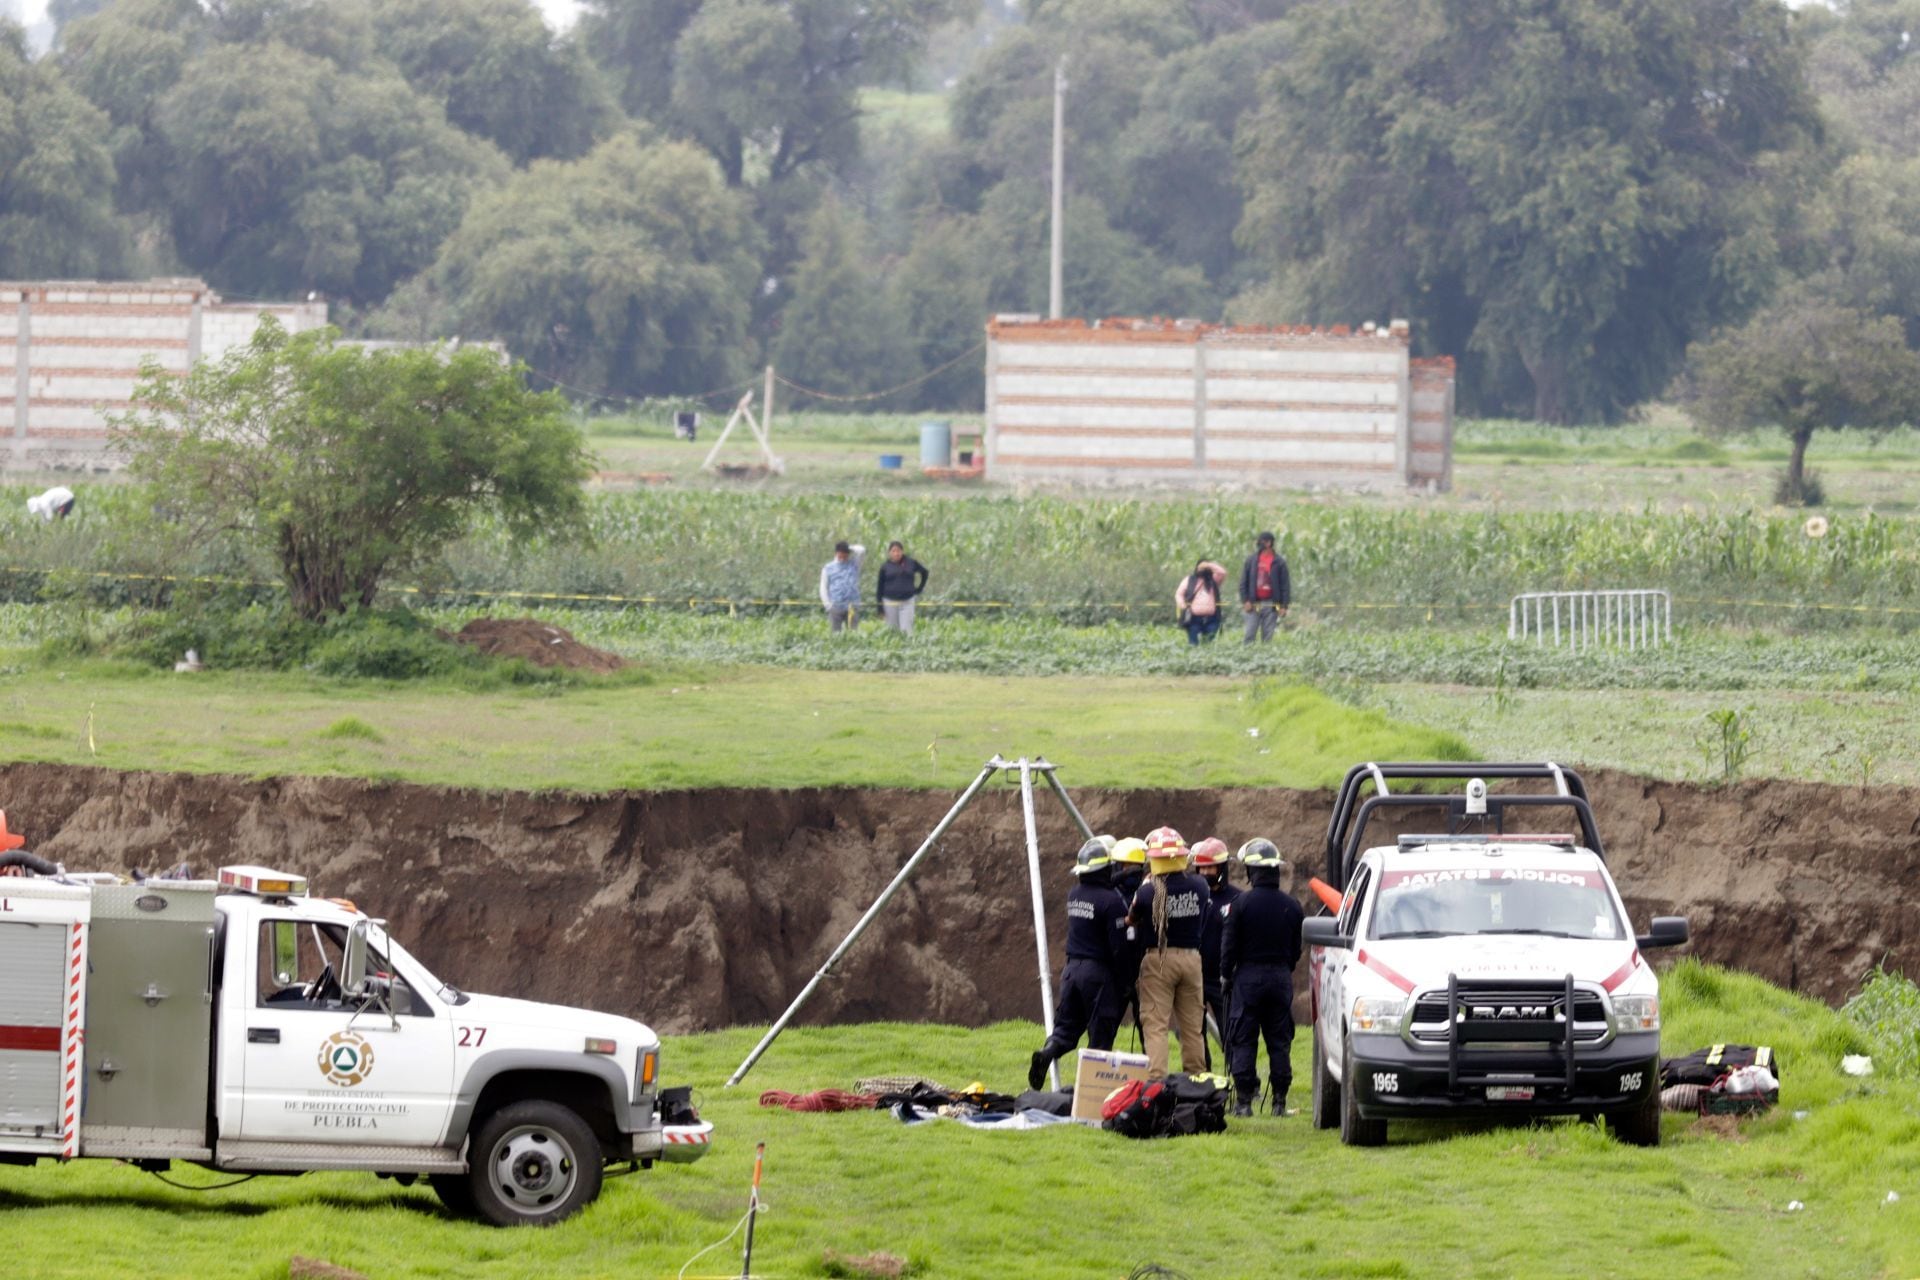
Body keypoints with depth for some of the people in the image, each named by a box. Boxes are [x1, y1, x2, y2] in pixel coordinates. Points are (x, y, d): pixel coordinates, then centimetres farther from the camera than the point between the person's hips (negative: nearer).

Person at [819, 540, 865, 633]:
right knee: (835, 634, 0)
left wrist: (849, 547, 5)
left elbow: (862, 551, -5)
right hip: (835, 607, 0)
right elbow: (823, 588, 7)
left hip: (852, 607, 0)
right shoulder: (828, 568, 8)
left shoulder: (854, 564, 9)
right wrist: (828, 604, -3)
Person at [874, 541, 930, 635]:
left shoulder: (910, 563, 0)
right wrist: (880, 608, 0)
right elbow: (880, 587, 3)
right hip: (890, 602, 1)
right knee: (893, 631, 4)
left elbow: (924, 572, 16)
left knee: (906, 630, -8)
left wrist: (919, 589, 10)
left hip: (907, 602, -1)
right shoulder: (885, 566, 0)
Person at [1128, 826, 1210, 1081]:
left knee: (1155, 1024, -2)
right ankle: (1196, 1078, 18)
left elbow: (1131, 922, 2)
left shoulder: (1148, 891, -14)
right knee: (1193, 1026, 13)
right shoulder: (1199, 886, -3)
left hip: (1158, 958, -4)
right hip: (1191, 956, 4)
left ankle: (1156, 1079, -11)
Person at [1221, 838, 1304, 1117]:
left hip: (1248, 976, -4)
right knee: (1279, 1041, 8)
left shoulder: (1242, 903, -11)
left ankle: (1244, 1100, -2)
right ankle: (1280, 1100, 7)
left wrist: (1226, 975, 7)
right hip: (1281, 977, 4)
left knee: (1243, 1041, 1)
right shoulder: (1291, 906, 2)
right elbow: (1297, 948, 10)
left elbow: (1229, 944, -6)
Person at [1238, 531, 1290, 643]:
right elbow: (1243, 582, 9)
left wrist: (1284, 606, -4)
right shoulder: (1251, 560, 7)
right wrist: (1245, 601, -2)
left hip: (1271, 605, -1)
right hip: (1253, 605, 1)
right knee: (1249, 635, -5)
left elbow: (1285, 585, 2)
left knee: (1267, 637, 1)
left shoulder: (1279, 562, 2)